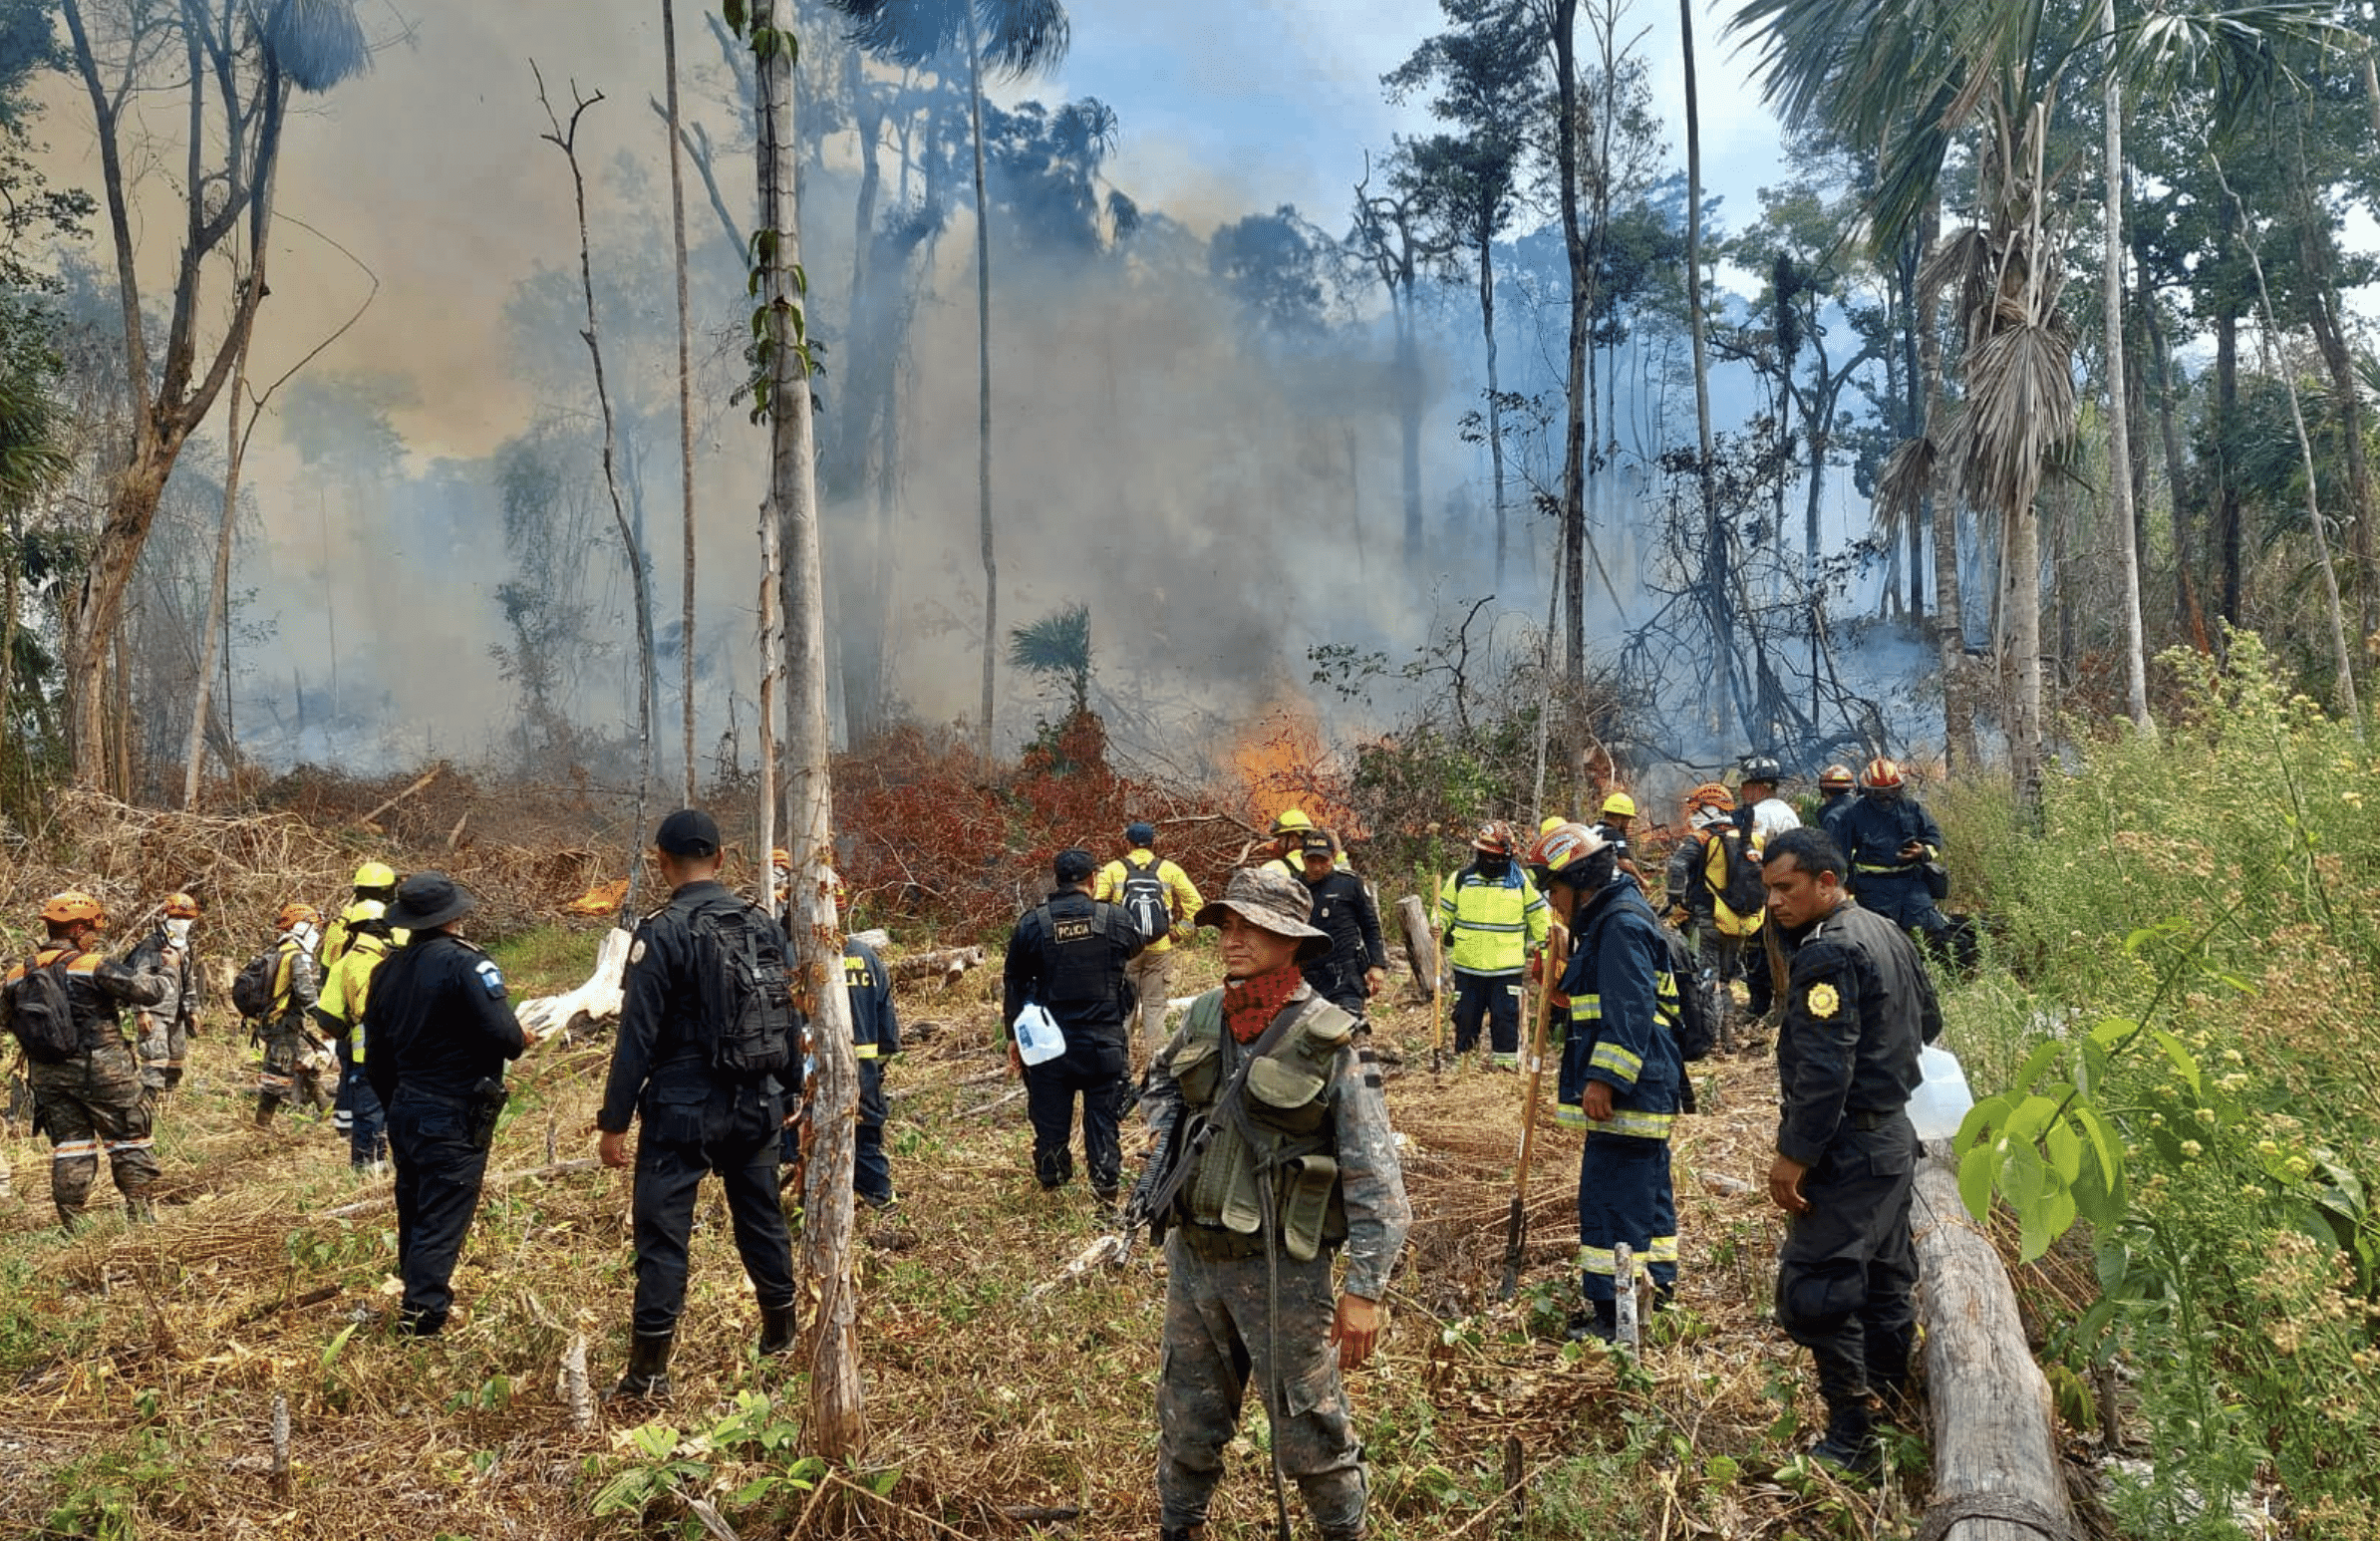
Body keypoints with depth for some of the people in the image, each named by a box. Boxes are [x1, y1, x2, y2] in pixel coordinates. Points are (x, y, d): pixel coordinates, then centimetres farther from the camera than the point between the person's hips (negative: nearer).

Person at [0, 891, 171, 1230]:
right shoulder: (94, 966, -14)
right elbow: (150, 992, -17)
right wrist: (143, 972, 4)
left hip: (48, 1076, 5)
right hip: (103, 1073, -5)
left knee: (68, 1146, 13)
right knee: (129, 1141, 7)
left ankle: (71, 1224, 14)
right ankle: (140, 1212, 9)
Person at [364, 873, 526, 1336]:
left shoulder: (387, 969, 7)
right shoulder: (466, 963, -18)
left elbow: (376, 1057, 14)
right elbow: (505, 1036, -25)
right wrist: (521, 1041, -1)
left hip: (405, 1112, 8)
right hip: (456, 1120, -8)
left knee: (413, 1213, 20)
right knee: (443, 1222, -2)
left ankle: (416, 1294, 33)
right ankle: (422, 1316, -4)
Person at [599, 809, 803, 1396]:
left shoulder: (662, 933, -13)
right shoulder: (766, 926, 4)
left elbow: (637, 1035, -13)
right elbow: (791, 1020, 10)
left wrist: (614, 1121, -7)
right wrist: (787, 1095, 20)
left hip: (682, 1107, -5)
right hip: (756, 1105, 5)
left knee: (662, 1232, 2)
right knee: (761, 1217, 18)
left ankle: (649, 1371, 7)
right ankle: (781, 1336, 32)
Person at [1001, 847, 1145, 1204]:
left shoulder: (1032, 923, -4)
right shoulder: (1116, 919, -7)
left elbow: (1013, 983, 2)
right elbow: (1136, 946, 17)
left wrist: (1014, 1036, 10)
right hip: (1104, 1040, -1)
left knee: (1050, 1115, 14)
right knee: (1102, 1115, 10)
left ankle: (1051, 1178, 29)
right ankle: (1106, 1184, 12)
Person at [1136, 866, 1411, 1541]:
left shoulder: (1326, 1041, -16)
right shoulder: (1206, 1015, 0)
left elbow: (1375, 1177, -15)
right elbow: (1161, 1078, 24)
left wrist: (1365, 1289, -15)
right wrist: (1172, 1138, 6)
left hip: (1279, 1267, -5)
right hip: (1193, 1253, 5)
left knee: (1308, 1431, 8)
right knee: (1186, 1418, 20)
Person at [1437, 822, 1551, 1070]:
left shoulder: (1521, 880, 3)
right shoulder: (1461, 879, 3)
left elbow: (1539, 915, 13)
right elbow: (1444, 911, 12)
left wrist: (1540, 945, 9)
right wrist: (1440, 929, -8)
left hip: (1507, 968, -1)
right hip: (1467, 967, 1)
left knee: (1505, 1017, 0)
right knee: (1465, 1016, 8)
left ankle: (1507, 1064, 10)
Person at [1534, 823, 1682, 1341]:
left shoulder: (1621, 922, -15)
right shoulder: (1611, 918, 18)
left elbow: (1630, 1011, -24)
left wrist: (1603, 1078, -27)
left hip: (1625, 1090, -11)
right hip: (1641, 1089, 11)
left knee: (1611, 1200, -8)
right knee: (1647, 1191, 19)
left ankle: (1612, 1315, -3)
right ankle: (1656, 1287, 31)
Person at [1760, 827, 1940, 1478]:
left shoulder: (1828, 952, -20)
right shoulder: (1886, 932, 11)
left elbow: (1823, 1067, -25)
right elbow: (1927, 1022, 23)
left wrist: (1793, 1154, -22)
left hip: (1848, 1148, -10)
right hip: (1894, 1136, 10)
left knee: (1813, 1290, -6)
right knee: (1884, 1284, 17)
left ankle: (1851, 1438, -1)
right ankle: (1901, 1419, 26)